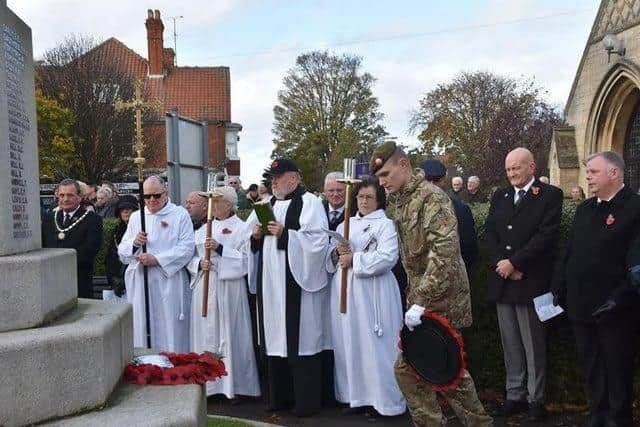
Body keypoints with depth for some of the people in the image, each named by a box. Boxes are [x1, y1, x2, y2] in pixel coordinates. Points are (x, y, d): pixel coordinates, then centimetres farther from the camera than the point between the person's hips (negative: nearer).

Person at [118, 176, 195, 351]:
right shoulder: (135, 217, 15)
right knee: (141, 329, 5)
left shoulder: (180, 214, 3)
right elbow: (122, 252, 13)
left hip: (169, 284, -3)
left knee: (169, 329, -1)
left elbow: (187, 248, -9)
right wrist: (134, 243, -9)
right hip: (140, 284, 4)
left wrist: (157, 259, -16)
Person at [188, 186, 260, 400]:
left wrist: (219, 248, -18)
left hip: (228, 287, -5)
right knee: (205, 332, 7)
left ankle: (231, 384, 10)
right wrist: (199, 263, -7)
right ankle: (207, 382, 17)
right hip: (204, 288, 5)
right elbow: (191, 256, 14)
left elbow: (244, 259, -10)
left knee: (228, 332, -1)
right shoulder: (205, 228, 14)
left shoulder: (240, 228, -1)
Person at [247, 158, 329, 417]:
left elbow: (318, 240, -16)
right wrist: (256, 235, -3)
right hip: (271, 283, 7)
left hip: (297, 282, -7)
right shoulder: (268, 204, 16)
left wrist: (284, 234, -20)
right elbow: (253, 242, 19)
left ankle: (306, 401, 9)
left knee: (300, 340, -3)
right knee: (276, 338, 12)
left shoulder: (308, 202, -5)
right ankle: (279, 395, 24)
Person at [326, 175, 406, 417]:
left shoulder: (385, 224, -2)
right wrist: (337, 252, -6)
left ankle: (384, 399, 7)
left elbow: (387, 257, -16)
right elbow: (330, 257, 16)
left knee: (374, 347, -3)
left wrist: (354, 259, -15)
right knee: (348, 344, 9)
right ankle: (355, 395, 21)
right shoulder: (346, 224, 17)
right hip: (344, 292, 6)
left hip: (372, 293, -6)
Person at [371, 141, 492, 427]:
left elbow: (445, 250, -26)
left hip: (439, 300, -8)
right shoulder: (403, 200, 11)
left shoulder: (431, 196, -16)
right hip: (423, 297, 8)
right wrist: (414, 295, 14)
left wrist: (421, 302, -26)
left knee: (408, 368, -3)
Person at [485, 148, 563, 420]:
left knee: (534, 345, 2)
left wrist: (514, 262, -14)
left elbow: (547, 235, -12)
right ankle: (515, 396, 20)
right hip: (502, 281, 5)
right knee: (510, 344, 11)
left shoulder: (550, 195, -2)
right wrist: (502, 264, -7)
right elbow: (489, 232, 8)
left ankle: (535, 399, 14)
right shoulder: (500, 196, 14)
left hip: (531, 282, -5)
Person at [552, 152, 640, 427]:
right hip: (581, 305, 6)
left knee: (617, 368, 8)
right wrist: (559, 288, 10)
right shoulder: (584, 209, 12)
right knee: (590, 367, 16)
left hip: (615, 310, -6)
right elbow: (569, 253, 14)